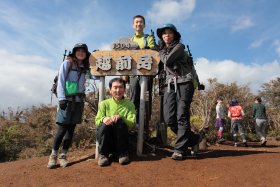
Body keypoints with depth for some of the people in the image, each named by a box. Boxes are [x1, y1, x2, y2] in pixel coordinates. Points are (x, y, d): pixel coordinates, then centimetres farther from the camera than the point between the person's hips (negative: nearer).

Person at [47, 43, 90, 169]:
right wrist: (61, 99, -14)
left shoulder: (85, 68, 16)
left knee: (71, 129, 5)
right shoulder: (67, 63, 2)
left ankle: (63, 155, 14)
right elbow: (60, 82, -6)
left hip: (78, 101, 4)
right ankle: (53, 155, 9)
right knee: (62, 129, -5)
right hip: (67, 100, -4)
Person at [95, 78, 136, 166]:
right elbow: (97, 122, -3)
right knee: (105, 124, -29)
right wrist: (103, 119, -26)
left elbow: (131, 123, -8)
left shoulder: (129, 105, 4)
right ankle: (103, 154, -8)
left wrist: (120, 117, -28)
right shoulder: (104, 104, 4)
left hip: (121, 138, 0)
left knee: (119, 122, -27)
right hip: (106, 138, 0)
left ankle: (123, 153, -9)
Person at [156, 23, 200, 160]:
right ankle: (193, 139, 14)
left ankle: (179, 149, -3)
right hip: (169, 84, 6)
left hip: (184, 83, -5)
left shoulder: (179, 47, 1)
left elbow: (167, 60, -8)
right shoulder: (161, 50, 19)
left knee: (182, 117, -11)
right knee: (169, 118, -4)